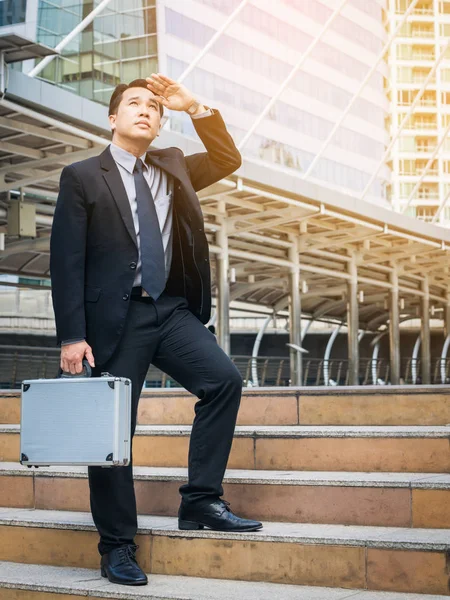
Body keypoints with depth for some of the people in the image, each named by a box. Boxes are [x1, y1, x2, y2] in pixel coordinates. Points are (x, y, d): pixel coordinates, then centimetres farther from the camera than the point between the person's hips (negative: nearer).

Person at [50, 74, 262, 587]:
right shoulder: (82, 177, 1)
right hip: (115, 317, -4)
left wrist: (194, 106, 7)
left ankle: (200, 502, -5)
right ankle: (117, 548, 10)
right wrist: (72, 336, -12)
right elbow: (66, 262, -4)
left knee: (223, 378, -17)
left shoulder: (172, 167, 16)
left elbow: (227, 160, 20)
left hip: (172, 310, 4)